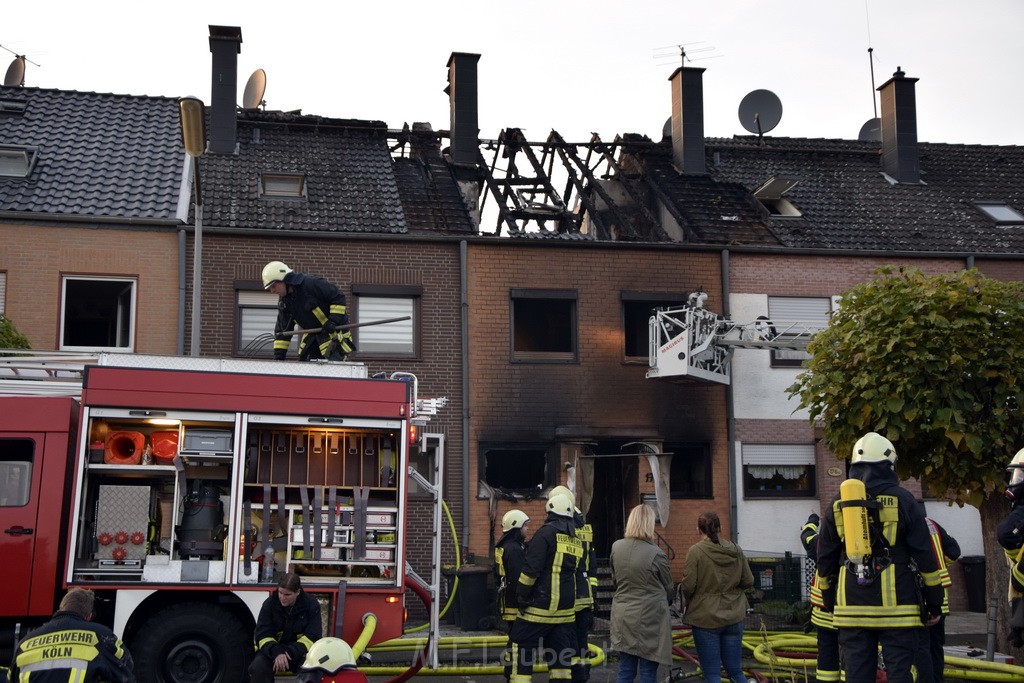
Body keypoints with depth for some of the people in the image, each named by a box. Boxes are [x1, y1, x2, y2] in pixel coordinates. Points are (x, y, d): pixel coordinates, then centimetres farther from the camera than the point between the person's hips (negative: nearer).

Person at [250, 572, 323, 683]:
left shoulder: (311, 605, -7)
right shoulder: (269, 603, -4)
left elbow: (312, 637, -11)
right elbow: (263, 635, -6)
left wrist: (290, 652, -25)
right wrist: (276, 652, -27)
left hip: (300, 652, -1)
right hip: (273, 650, 1)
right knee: (258, 667, -30)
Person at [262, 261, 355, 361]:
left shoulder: (311, 284, -20)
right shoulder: (284, 302, 5)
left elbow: (338, 297, -19)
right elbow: (282, 330, 9)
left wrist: (334, 320, -26)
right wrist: (278, 356, 2)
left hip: (335, 332, -8)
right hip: (312, 335, 8)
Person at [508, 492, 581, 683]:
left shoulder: (546, 533, -10)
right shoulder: (576, 540, 12)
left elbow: (532, 567, -15)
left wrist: (522, 594, -9)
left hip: (541, 604, -7)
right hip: (566, 607, 7)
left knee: (523, 646, 1)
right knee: (560, 650, 10)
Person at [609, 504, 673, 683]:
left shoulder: (616, 547, -2)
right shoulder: (656, 554, -17)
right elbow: (668, 588, -2)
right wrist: (666, 602, 18)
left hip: (623, 616, 5)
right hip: (650, 618, -5)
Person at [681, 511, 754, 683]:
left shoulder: (695, 551, -13)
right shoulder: (736, 550, 0)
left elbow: (688, 585, -15)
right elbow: (748, 581, 5)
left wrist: (688, 603, 6)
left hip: (706, 617, -4)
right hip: (733, 617, 4)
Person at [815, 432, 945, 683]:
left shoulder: (837, 506, 8)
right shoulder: (902, 500, -2)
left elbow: (825, 560, 13)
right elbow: (925, 556, -2)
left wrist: (829, 601, 23)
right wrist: (935, 602, 5)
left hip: (852, 606, 3)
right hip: (897, 606, -3)